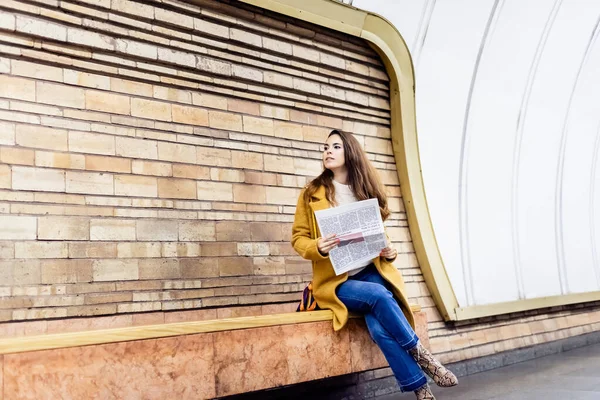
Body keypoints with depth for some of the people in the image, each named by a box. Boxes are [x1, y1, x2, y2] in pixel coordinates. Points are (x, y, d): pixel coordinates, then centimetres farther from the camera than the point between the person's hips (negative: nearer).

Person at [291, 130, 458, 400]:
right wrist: (318, 247, -21)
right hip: (335, 281, -2)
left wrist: (389, 252, -4)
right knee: (379, 296, -33)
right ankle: (419, 355, -16)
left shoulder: (367, 191, 12)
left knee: (378, 326, -28)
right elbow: (298, 238, 2)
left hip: (371, 272, 2)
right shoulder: (312, 194, 3)